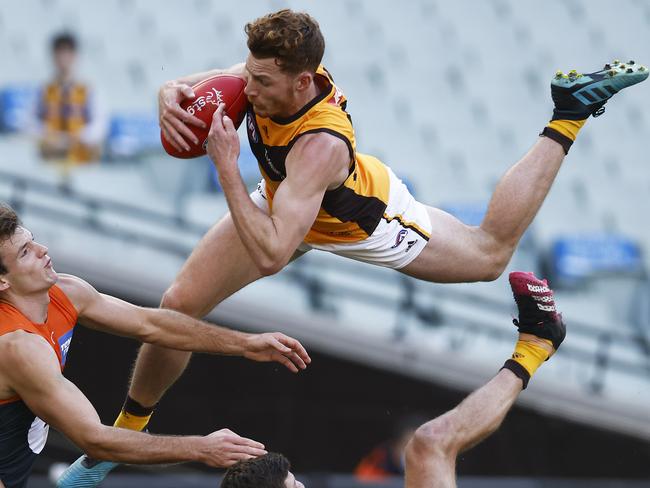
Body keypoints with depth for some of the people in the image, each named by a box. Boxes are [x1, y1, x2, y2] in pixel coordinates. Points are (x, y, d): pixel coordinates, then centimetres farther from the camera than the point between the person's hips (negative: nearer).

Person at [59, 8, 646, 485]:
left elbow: (271, 254, -53)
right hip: (283, 199, 5)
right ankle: (128, 430, 18)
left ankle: (570, 114, 31)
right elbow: (189, 87, -13)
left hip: (366, 221, -5)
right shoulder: (272, 75, -32)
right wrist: (173, 95, -37)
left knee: (490, 253, 22)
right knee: (179, 304, -6)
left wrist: (225, 166, -53)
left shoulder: (320, 143, -49)